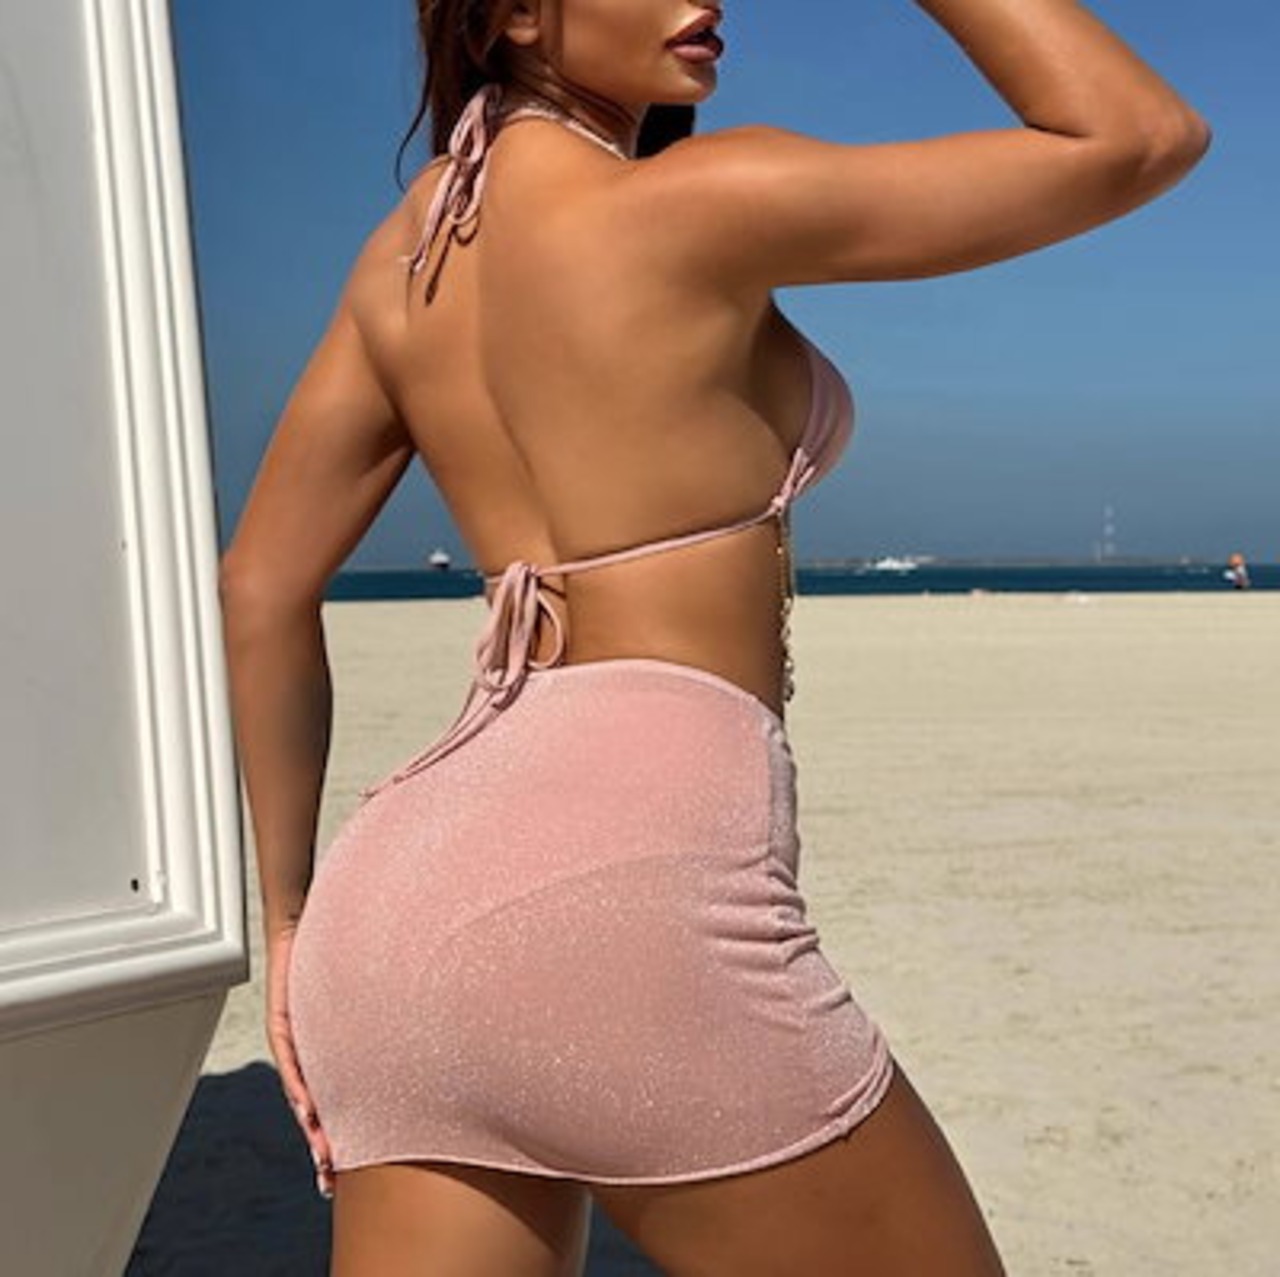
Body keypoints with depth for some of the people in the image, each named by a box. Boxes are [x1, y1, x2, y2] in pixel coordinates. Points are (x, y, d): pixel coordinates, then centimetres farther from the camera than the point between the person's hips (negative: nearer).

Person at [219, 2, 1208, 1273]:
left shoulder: (408, 249, 16)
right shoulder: (693, 202, -5)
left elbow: (263, 586, 18)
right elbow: (1138, 139, 1)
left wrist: (293, 918, 24)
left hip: (407, 901, 8)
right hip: (624, 887, -7)